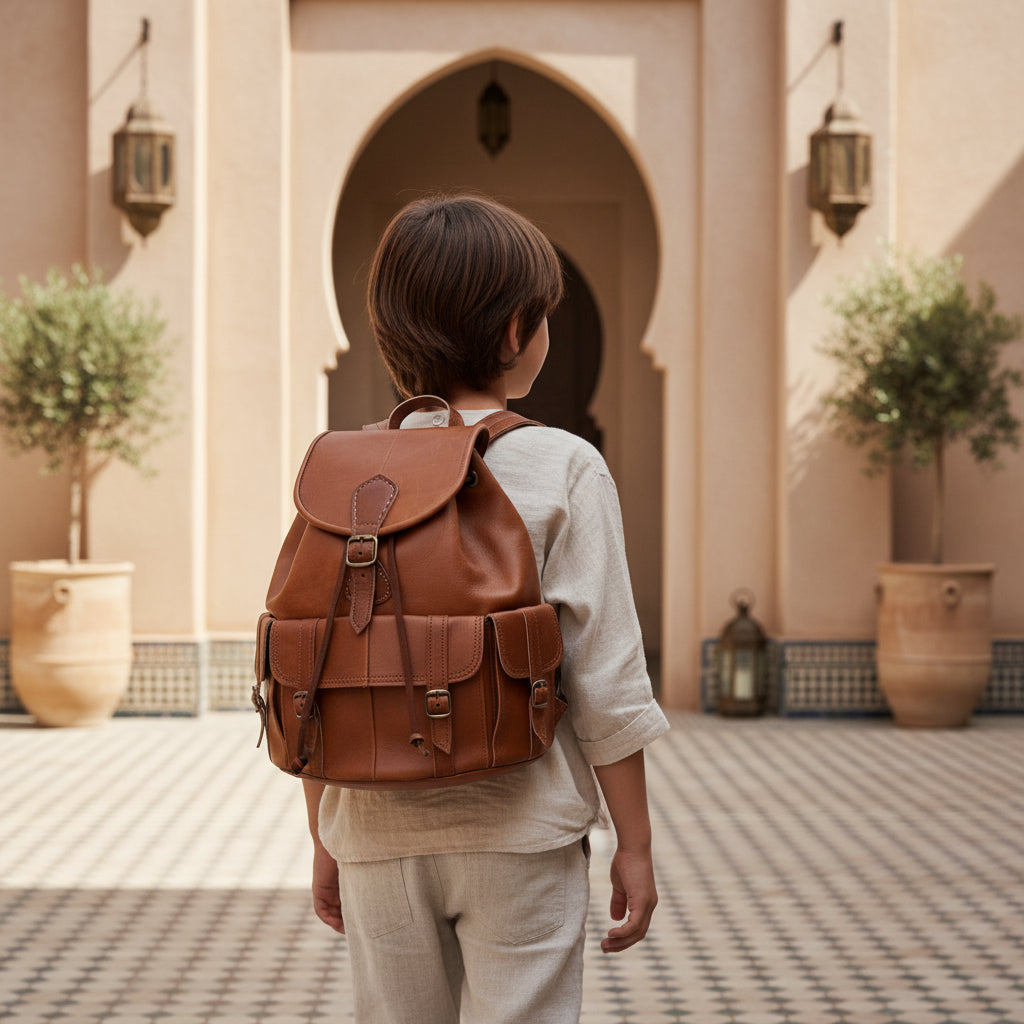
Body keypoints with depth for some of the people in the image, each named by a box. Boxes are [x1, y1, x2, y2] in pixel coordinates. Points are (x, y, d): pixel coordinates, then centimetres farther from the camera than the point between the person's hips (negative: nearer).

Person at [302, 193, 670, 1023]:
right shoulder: (564, 470, -7)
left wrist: (326, 840, 15)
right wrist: (635, 842, 1)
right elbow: (606, 677, -8)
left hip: (379, 835, 3)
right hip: (518, 831, -3)